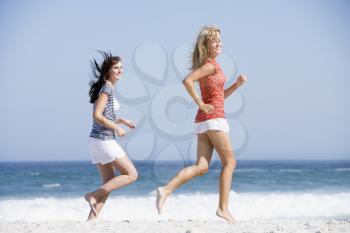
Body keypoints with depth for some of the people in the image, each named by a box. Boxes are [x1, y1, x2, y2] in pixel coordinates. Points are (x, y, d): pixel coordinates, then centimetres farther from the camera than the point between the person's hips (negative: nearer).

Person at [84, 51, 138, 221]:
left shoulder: (106, 88, 17)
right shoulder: (107, 88, -12)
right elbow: (97, 116, -20)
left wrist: (121, 120, 16)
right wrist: (117, 128, -12)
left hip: (97, 139, 10)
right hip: (104, 139, -10)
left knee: (109, 183, 10)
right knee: (131, 174, -5)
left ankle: (91, 219, 3)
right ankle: (93, 195, -10)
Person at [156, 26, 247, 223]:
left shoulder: (211, 65, 20)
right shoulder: (211, 65, -9)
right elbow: (187, 81, -23)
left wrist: (237, 85, 13)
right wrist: (202, 105, -19)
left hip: (203, 121, 9)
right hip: (214, 118, -9)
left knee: (201, 166, 2)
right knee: (229, 162, 0)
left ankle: (166, 190, -10)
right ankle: (223, 208, -2)